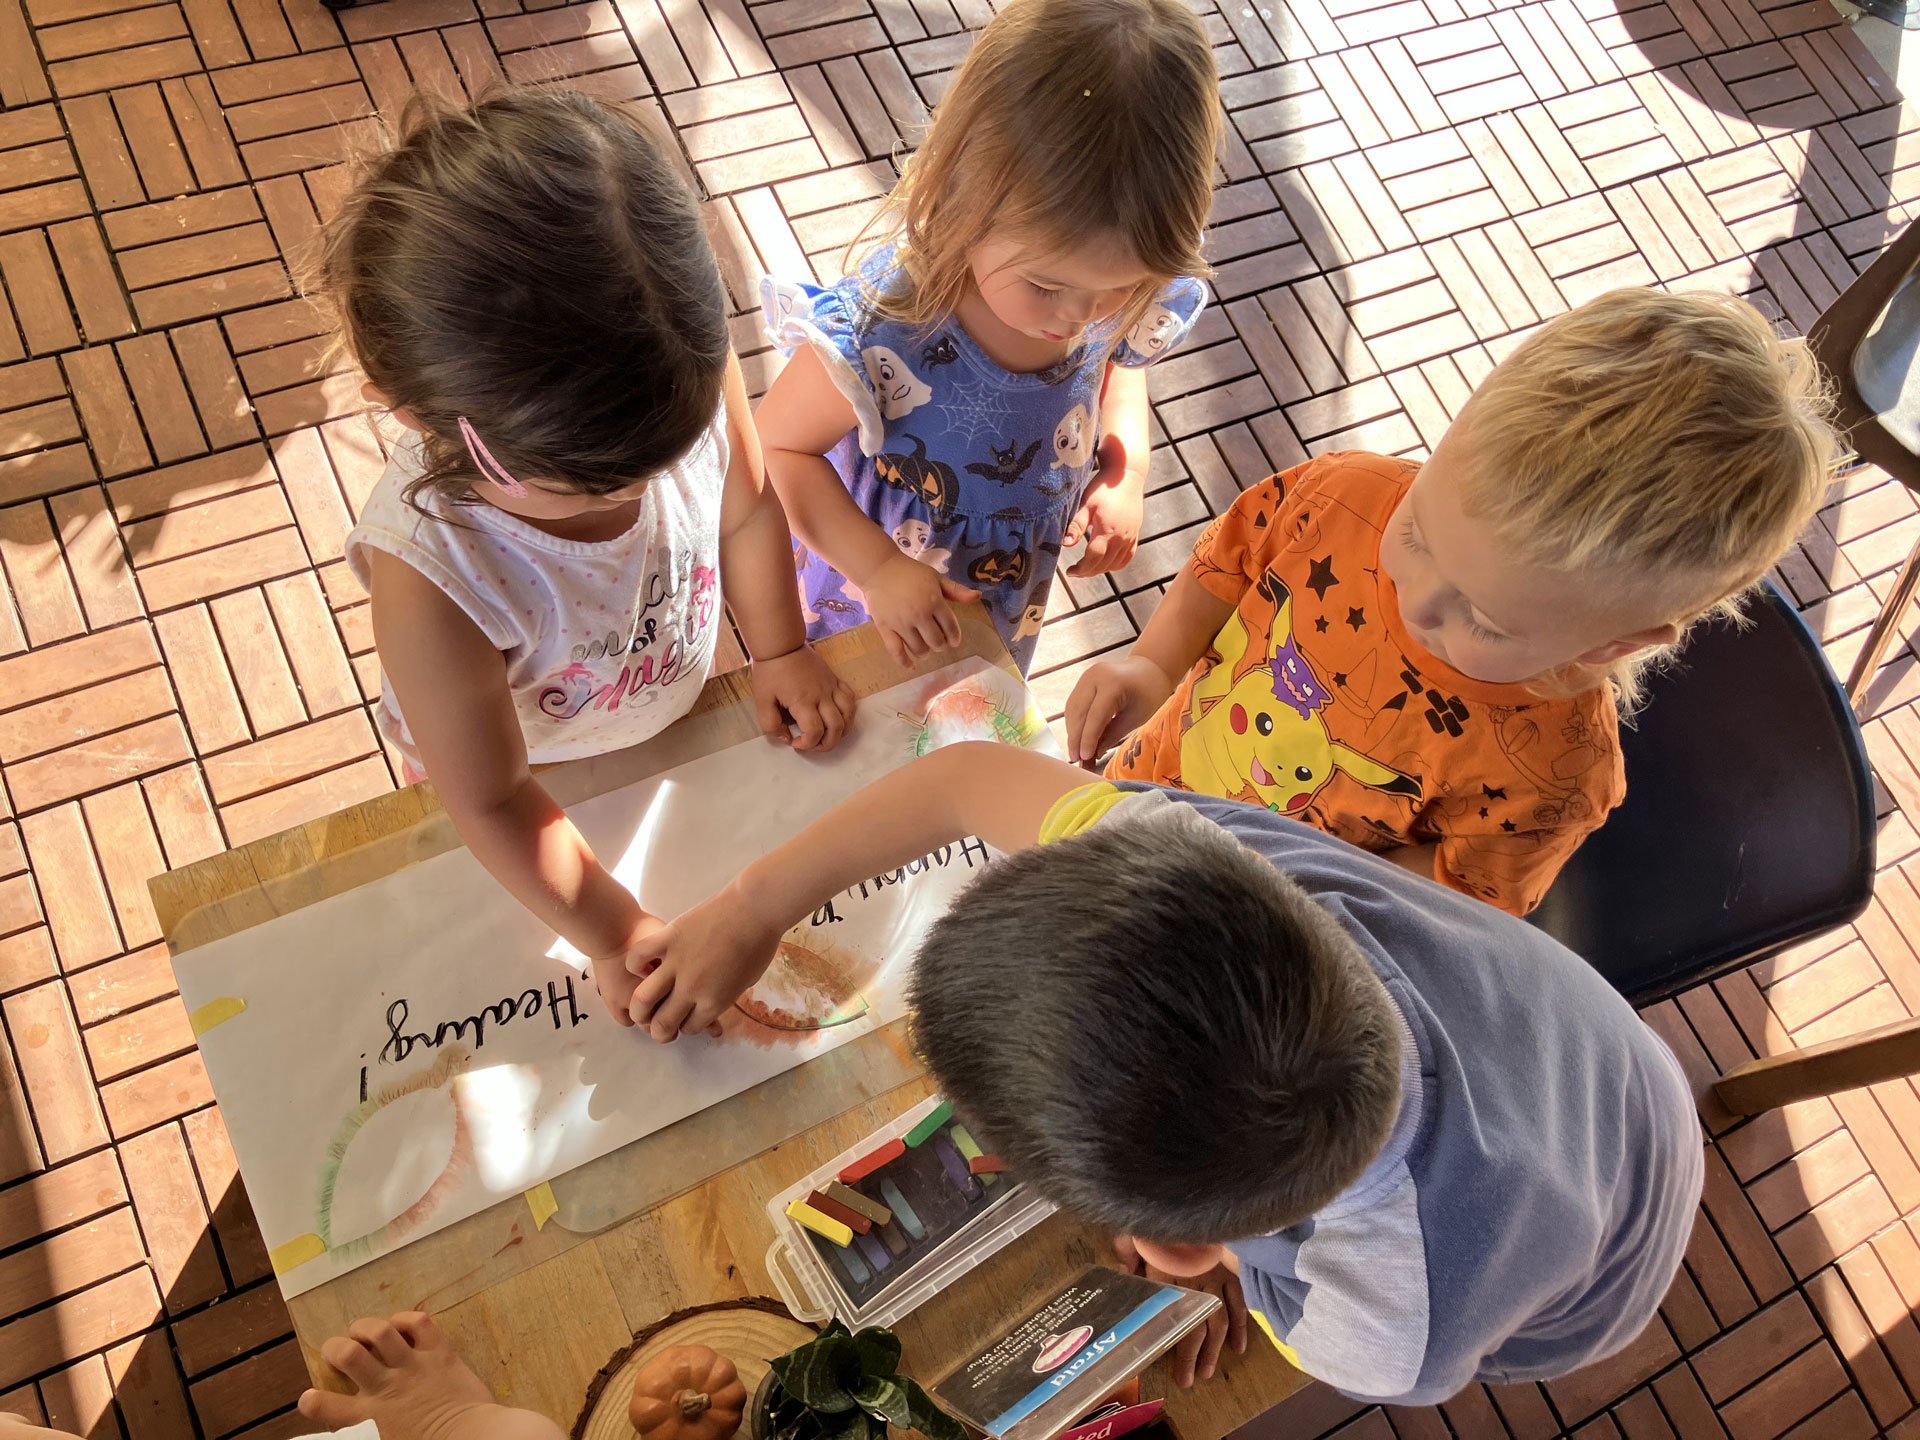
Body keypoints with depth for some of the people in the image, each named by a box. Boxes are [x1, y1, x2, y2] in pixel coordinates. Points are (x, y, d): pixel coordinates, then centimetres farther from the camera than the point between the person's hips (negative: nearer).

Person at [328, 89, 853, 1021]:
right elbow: (489, 799, -30)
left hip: (679, 714, 3)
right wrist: (613, 936, -27)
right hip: (538, 776, -2)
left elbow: (745, 508, -11)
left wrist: (780, 650, -3)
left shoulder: (691, 366, -36)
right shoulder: (431, 569, -45)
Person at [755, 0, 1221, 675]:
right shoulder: (882, 333, -42)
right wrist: (878, 566, -32)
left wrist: (1126, 472, -16)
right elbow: (778, 445, -25)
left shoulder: (1123, 300, -25)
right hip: (869, 589, -4)